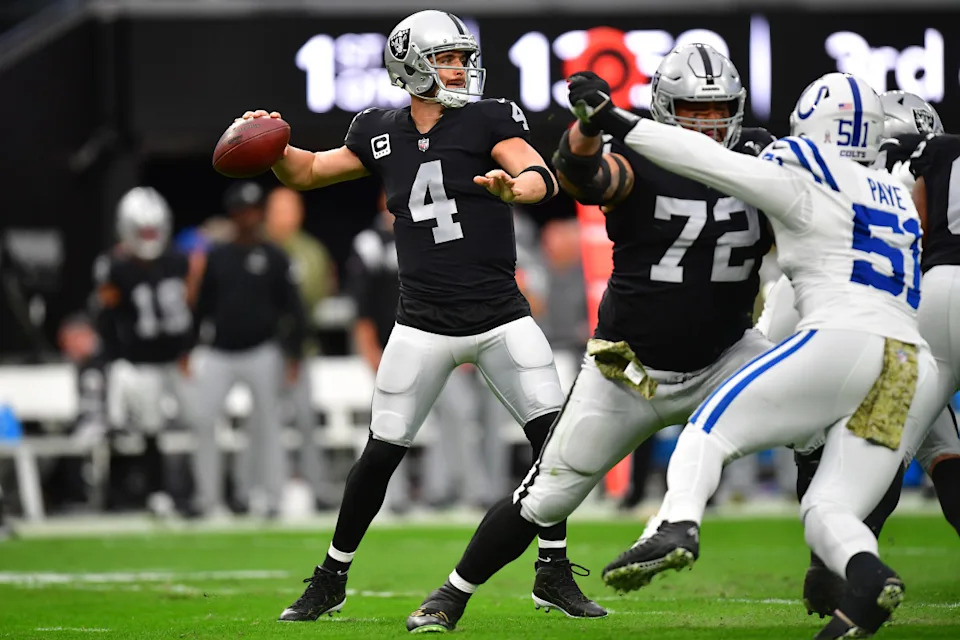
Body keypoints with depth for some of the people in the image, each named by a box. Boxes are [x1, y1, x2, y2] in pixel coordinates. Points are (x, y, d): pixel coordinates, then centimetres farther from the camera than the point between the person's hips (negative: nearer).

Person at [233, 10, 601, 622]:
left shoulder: (489, 120, -5)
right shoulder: (382, 133, 4)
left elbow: (544, 178, -21)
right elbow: (308, 172, 16)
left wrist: (514, 186, -44)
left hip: (501, 316, -1)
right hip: (424, 325, 1)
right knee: (381, 453, 2)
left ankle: (555, 572, 3)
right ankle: (331, 578, 16)